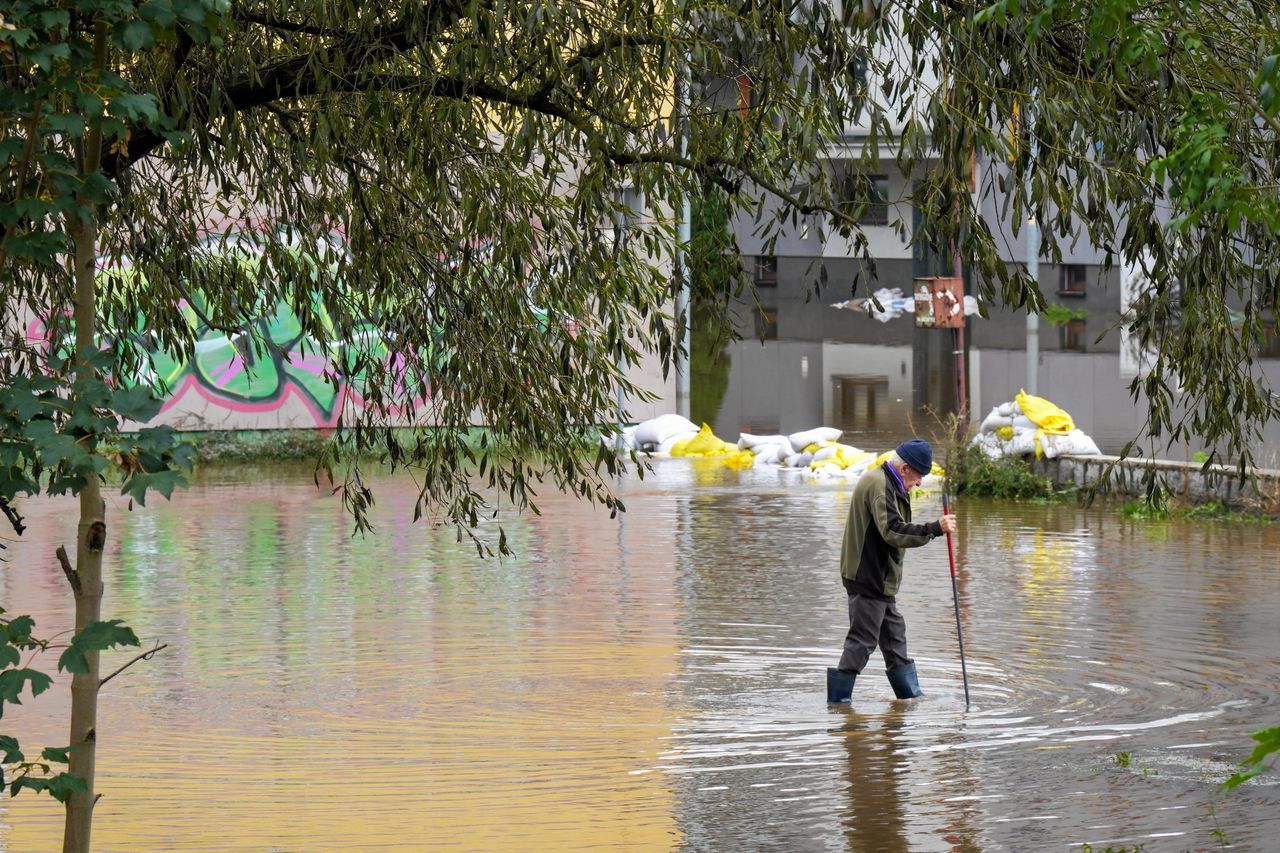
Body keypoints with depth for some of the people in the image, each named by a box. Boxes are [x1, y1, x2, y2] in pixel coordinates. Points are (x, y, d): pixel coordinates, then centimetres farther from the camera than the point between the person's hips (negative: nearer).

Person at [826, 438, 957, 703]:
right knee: (862, 641, -7)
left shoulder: (882, 482, 17)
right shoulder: (880, 486, -19)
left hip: (879, 579, 11)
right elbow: (893, 531, -29)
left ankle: (911, 696, 25)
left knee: (894, 635, 17)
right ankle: (838, 698, -3)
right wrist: (935, 529, -30)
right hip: (868, 579, -11)